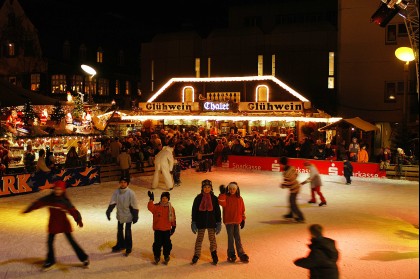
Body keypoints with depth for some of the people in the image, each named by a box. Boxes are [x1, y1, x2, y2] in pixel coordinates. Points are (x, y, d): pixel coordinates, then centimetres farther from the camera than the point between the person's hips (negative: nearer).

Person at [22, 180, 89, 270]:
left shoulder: (65, 201, -16)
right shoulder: (49, 199, -8)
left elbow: (73, 211, -27)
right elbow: (38, 203, -1)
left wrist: (78, 220, -44)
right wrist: (27, 210, 1)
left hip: (64, 223, -3)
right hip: (53, 224, 3)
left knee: (71, 241, -2)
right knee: (50, 242, 9)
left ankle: (84, 258, 10)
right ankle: (50, 261, 29)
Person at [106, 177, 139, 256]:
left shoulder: (131, 193, -20)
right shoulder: (116, 192, -9)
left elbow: (134, 206, -15)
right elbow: (112, 203, -5)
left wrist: (135, 217, -13)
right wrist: (108, 212, -15)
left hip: (128, 216, -5)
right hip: (120, 215, 5)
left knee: (128, 232, 4)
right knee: (119, 231, 20)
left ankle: (128, 248, 20)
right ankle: (120, 245, 40)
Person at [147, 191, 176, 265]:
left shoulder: (171, 208, 0)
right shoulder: (156, 206, -6)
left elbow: (173, 218, 7)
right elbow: (150, 208, -26)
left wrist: (173, 227, 7)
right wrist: (151, 199, -38)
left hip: (167, 230, 1)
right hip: (158, 229, -1)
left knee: (167, 244, 8)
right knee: (157, 244, 6)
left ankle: (166, 257, 24)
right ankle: (157, 257, 22)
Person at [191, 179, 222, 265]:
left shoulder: (214, 198, 1)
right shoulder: (198, 198, -2)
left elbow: (218, 211, 5)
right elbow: (194, 210, 2)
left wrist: (219, 223, 3)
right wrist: (193, 222, -1)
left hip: (211, 222, 0)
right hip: (201, 222, 0)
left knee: (212, 239, 6)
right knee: (199, 239, 7)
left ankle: (214, 255, 19)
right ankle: (196, 255, 17)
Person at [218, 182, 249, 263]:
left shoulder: (239, 199, 5)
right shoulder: (226, 197, -4)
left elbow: (242, 210, 11)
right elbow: (221, 203, -26)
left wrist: (243, 220, 10)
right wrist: (222, 193, -31)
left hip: (237, 221, 3)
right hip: (228, 221, -2)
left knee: (238, 238, 7)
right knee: (230, 238, 3)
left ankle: (241, 254, 12)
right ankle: (231, 255, 14)